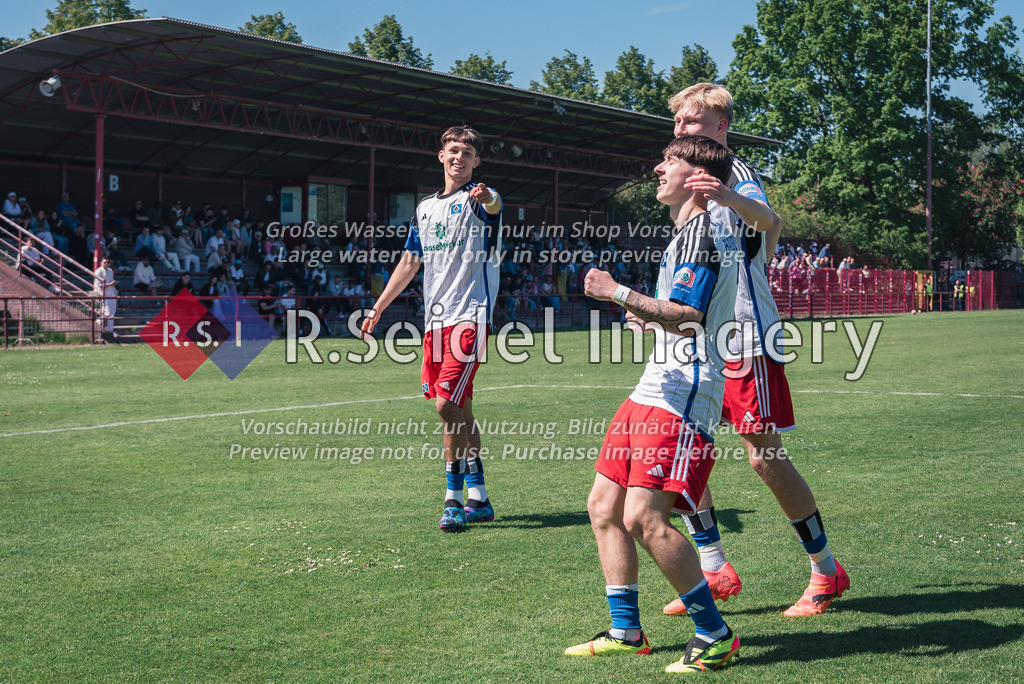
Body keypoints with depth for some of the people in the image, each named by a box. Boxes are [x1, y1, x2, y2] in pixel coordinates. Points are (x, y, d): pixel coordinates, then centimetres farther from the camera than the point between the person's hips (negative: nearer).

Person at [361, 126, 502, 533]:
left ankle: (454, 499, -4)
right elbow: (409, 263, 23)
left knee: (447, 403, -14)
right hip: (435, 319, 7)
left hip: (469, 316, -7)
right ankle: (479, 499, 18)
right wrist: (377, 309, 22)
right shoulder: (425, 208, 17)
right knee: (458, 409, 9)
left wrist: (487, 198, -54)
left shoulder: (479, 199, -3)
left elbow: (494, 206, -30)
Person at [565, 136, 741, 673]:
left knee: (644, 518, -18)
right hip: (654, 390, 11)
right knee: (604, 507, 10)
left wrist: (618, 293, -17)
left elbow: (687, 317, -21)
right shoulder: (685, 235, 23)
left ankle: (715, 636, -5)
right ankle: (625, 631, 20)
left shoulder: (703, 230, -10)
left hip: (682, 398, -11)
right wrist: (649, 318, 26)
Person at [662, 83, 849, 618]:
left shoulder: (737, 174, -9)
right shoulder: (695, 183, 16)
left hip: (746, 340, -8)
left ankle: (826, 570, 10)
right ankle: (714, 572, 12)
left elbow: (766, 217, -33)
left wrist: (732, 198, -56)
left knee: (765, 457, -6)